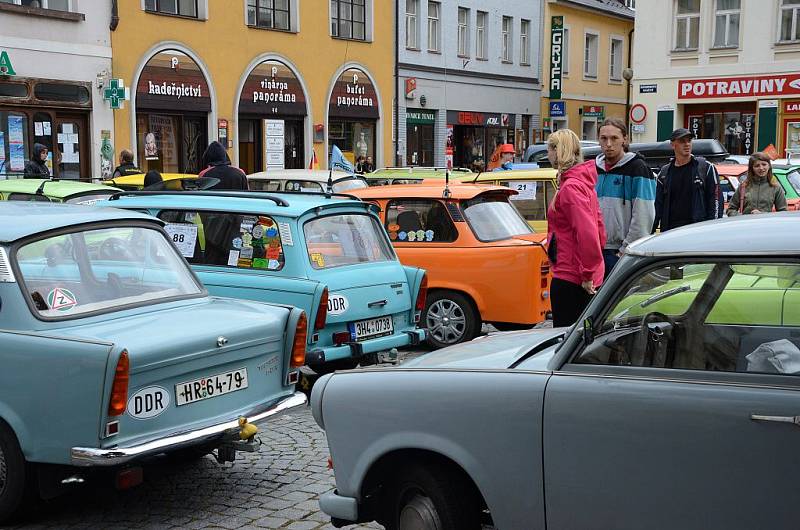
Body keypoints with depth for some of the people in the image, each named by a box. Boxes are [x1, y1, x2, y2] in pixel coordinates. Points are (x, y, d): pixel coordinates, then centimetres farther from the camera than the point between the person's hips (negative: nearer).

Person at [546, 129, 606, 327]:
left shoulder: (570, 187, -17)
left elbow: (587, 233, -24)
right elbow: (599, 227, 20)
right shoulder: (584, 182, 16)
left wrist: (587, 274, -18)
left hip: (571, 279, -10)